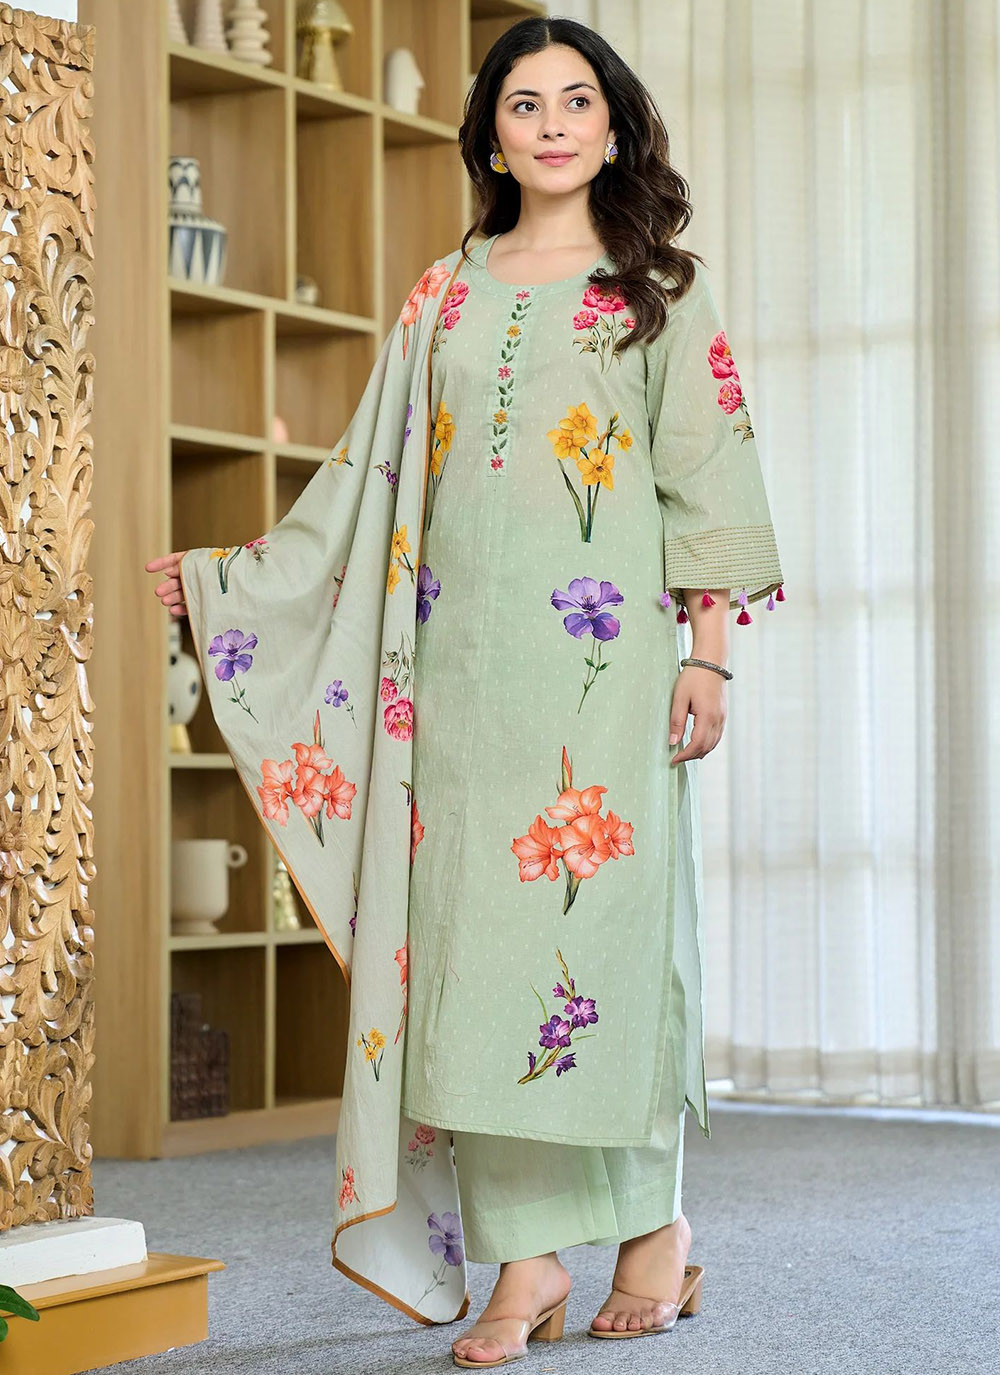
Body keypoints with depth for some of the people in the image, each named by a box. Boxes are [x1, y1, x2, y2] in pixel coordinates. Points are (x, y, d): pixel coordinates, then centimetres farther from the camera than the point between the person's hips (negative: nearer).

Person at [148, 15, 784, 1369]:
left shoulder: (660, 289, 8)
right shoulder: (445, 294, 17)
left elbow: (708, 480, 3)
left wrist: (709, 651, -5)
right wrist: (233, 574, 17)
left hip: (608, 647, -3)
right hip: (467, 649, 3)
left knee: (604, 910, -8)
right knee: (476, 924, -4)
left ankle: (655, 1217, 9)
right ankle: (528, 1255, 0)